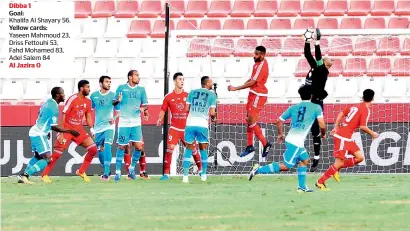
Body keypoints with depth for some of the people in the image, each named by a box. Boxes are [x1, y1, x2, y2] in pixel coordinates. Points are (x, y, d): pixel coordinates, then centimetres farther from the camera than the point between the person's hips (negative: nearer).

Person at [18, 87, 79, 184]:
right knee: (48, 159, -13)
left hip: (34, 132, 10)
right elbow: (54, 127, -16)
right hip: (39, 135, -10)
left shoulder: (48, 102, 11)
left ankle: (24, 176, 22)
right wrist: (69, 131, -11)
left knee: (37, 156, 24)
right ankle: (26, 175, -18)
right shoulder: (54, 107, -17)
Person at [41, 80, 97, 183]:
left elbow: (88, 116, 16)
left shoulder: (87, 101, 4)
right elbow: (63, 115, -17)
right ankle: (45, 175, -3)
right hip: (67, 129, -7)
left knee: (93, 149, -3)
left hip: (79, 130, 7)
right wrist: (61, 133, -20)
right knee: (57, 153, -13)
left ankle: (81, 171, 11)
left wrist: (91, 130, 7)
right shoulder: (73, 99, -17)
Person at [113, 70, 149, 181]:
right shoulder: (121, 88, 3)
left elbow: (145, 104, 13)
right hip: (124, 122, -2)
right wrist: (118, 101, -14)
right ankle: (118, 171, 9)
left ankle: (132, 168, 16)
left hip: (136, 123, 2)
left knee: (139, 147, -6)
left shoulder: (141, 89, 9)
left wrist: (143, 108, -10)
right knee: (121, 147, -1)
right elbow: (114, 103, 8)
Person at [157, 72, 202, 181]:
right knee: (169, 149, -13)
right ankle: (166, 173, -10)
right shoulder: (168, 97, 3)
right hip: (174, 128, -1)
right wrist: (159, 119, -9)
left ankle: (201, 170, 25)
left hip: (187, 128, 1)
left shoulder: (188, 96, 4)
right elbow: (163, 110, 8)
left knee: (193, 150, 7)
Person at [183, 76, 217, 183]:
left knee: (188, 149, 9)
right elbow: (212, 113, 0)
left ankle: (185, 176, 0)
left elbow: (186, 109, 12)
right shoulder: (212, 95, 6)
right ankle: (203, 175, 19)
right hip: (202, 125, -2)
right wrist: (213, 117, 22)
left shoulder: (192, 92, 14)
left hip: (190, 124, 2)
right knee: (203, 149, 15)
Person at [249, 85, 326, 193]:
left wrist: (280, 134, 31)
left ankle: (302, 187, 23)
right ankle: (259, 170, -8)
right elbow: (322, 125, -9)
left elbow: (279, 121, 14)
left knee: (305, 160, 24)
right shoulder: (316, 108, -2)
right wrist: (323, 134, 13)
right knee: (286, 166, -2)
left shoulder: (293, 108, 12)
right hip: (297, 142, -7)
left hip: (290, 138, 7)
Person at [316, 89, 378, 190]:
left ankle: (336, 168, 10)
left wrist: (336, 127, 23)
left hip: (347, 138, 9)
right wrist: (372, 133, -2)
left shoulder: (355, 106, 14)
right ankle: (320, 181, -3)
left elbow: (341, 113, 19)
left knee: (360, 157, 9)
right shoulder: (366, 110, -11)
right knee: (339, 162, -7)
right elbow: (363, 126, -18)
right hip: (343, 138, -9)